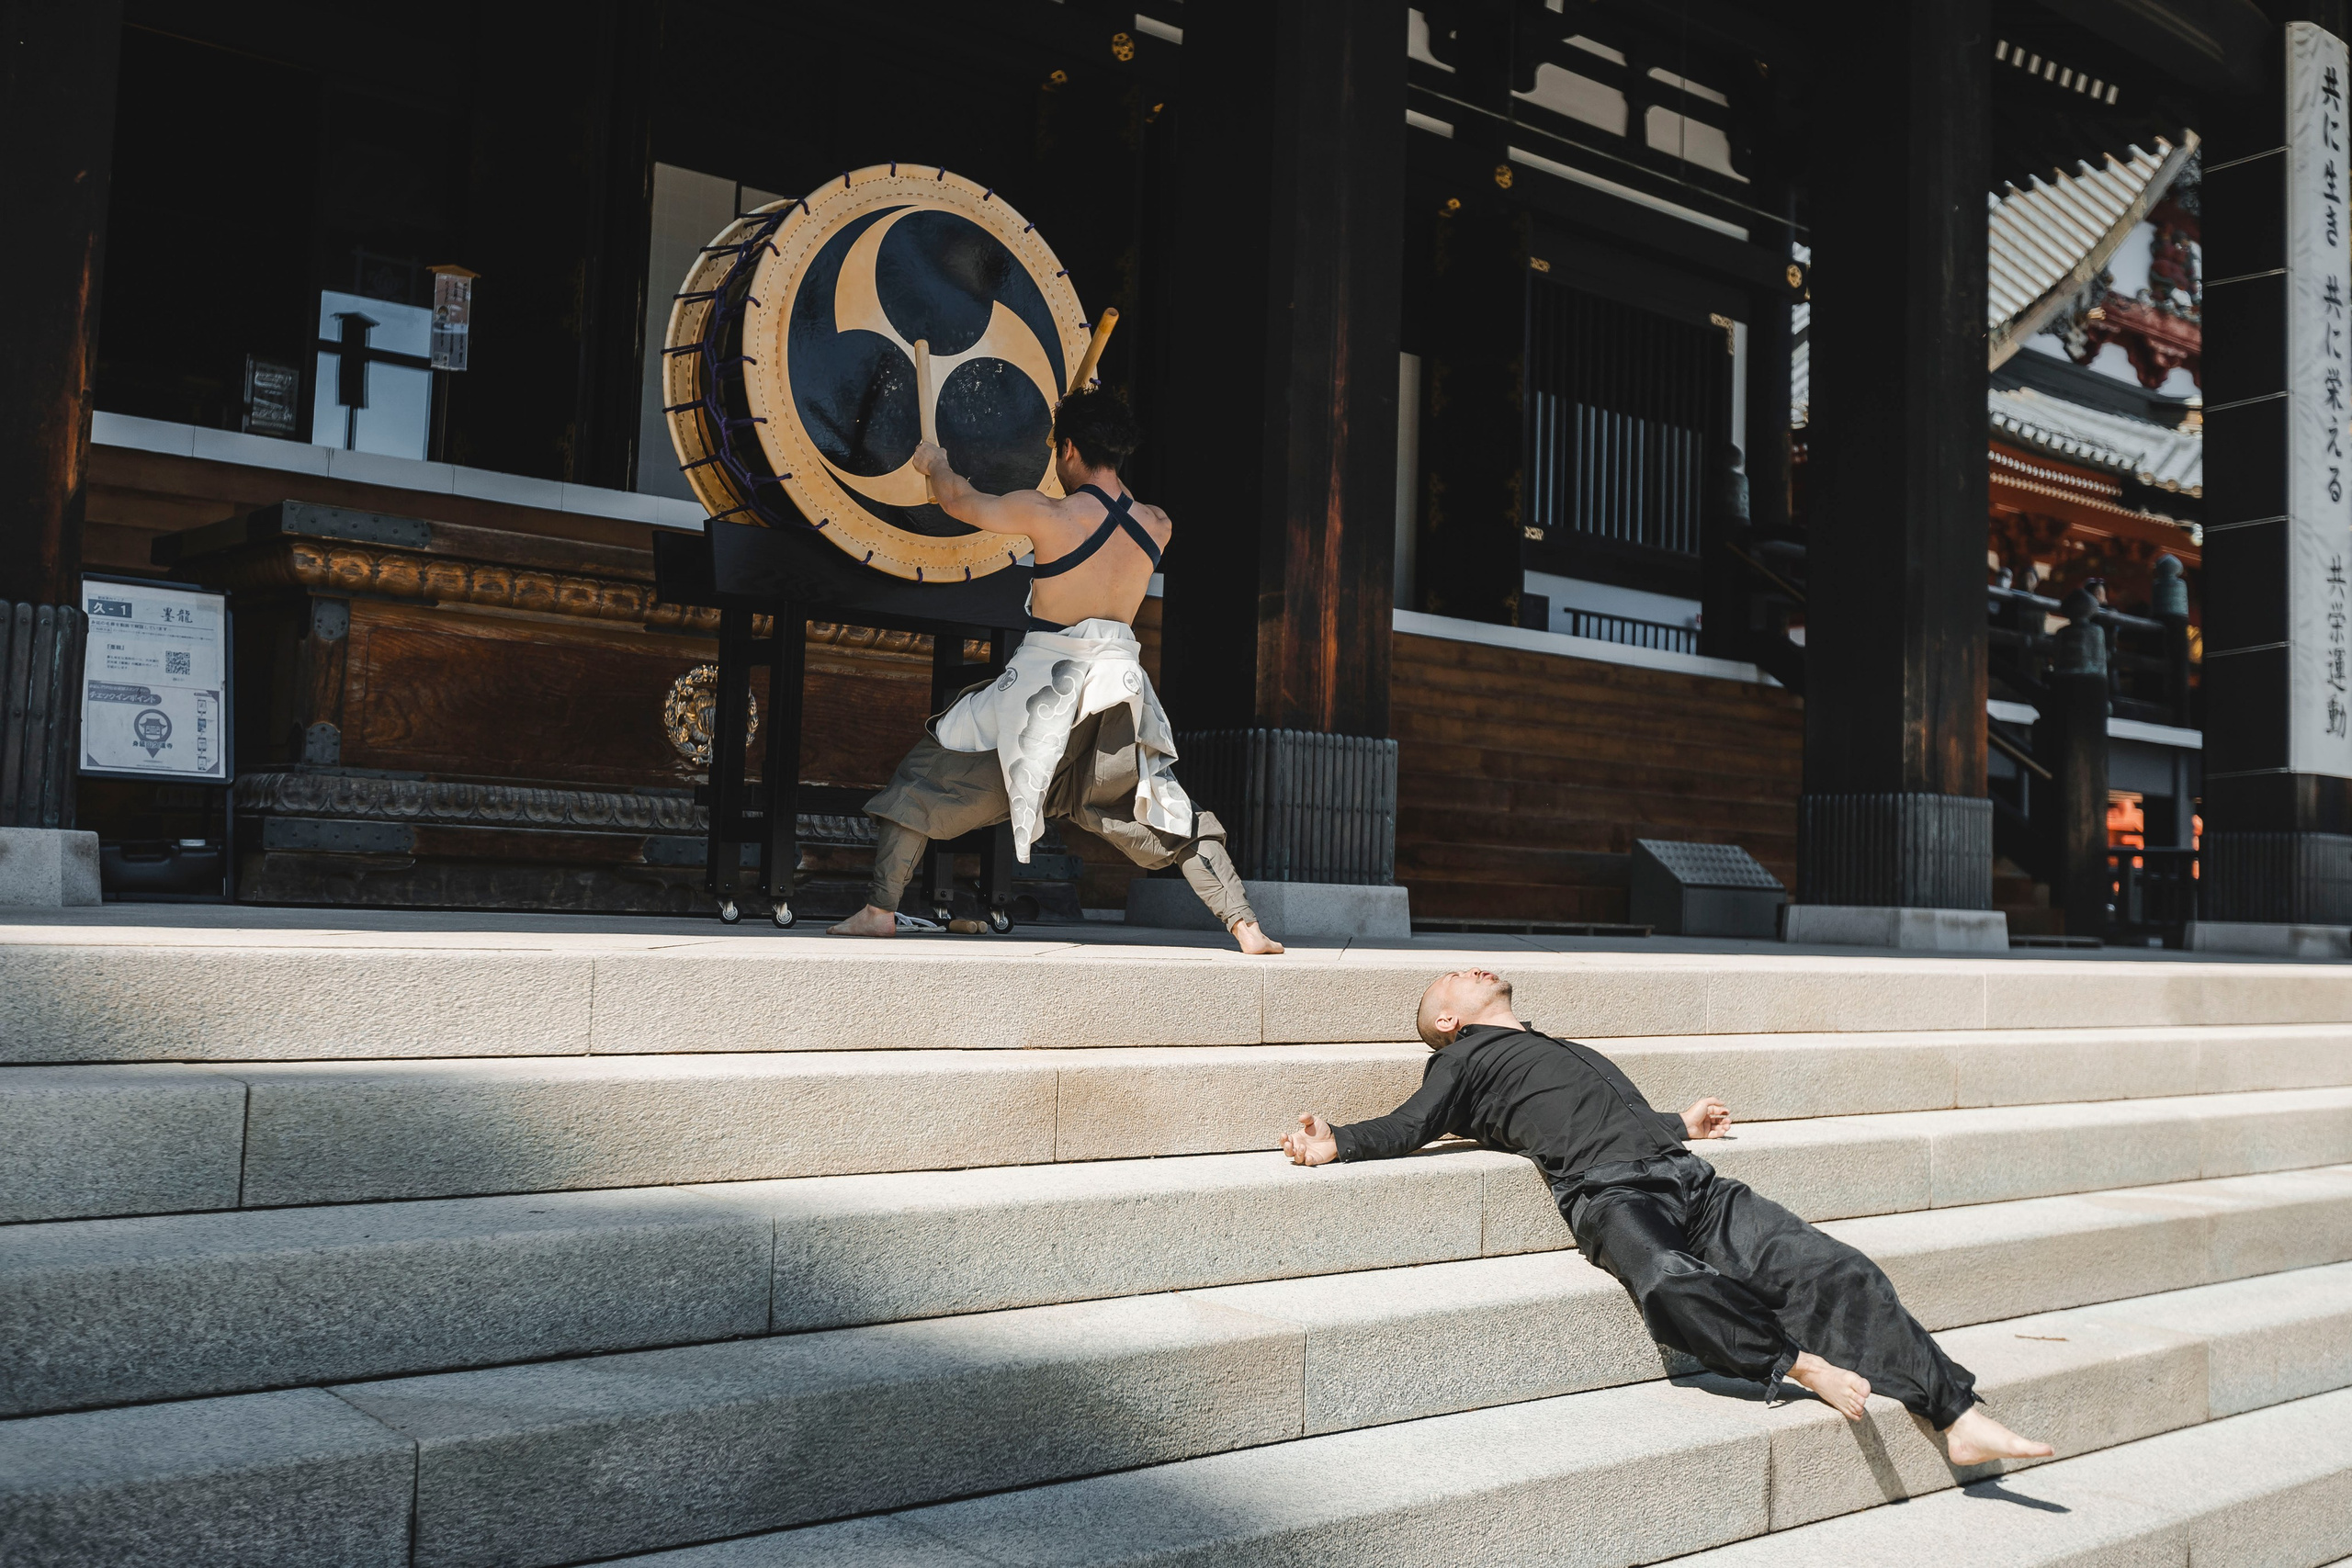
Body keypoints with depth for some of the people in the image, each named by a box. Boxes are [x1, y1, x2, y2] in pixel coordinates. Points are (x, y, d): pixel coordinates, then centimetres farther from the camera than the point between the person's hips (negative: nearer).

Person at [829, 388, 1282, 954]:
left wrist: (934, 463, 25)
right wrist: (1105, 479, 39)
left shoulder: (1048, 513, -11)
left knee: (922, 780, 10)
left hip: (1043, 684, -4)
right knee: (1171, 817, 17)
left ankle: (880, 910, 4)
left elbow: (958, 501, 4)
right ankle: (1246, 926, 9)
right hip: (1120, 683, 4)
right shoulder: (1157, 526, 0)